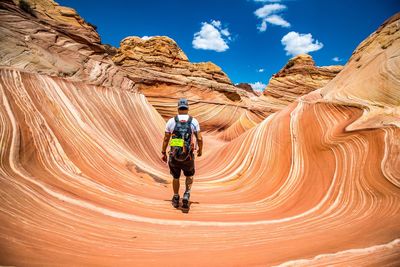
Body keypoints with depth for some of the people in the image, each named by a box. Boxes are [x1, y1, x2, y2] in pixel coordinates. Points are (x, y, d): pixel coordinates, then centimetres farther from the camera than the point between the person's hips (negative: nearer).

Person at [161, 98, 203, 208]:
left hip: (174, 155, 1)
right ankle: (186, 195, 8)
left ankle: (176, 199, 35)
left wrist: (163, 153, 12)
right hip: (188, 156, 0)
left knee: (176, 177, 22)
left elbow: (166, 139, 1)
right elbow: (199, 139, -5)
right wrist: (200, 150, 12)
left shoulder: (171, 121, -1)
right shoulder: (194, 121, -3)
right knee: (189, 175, 26)